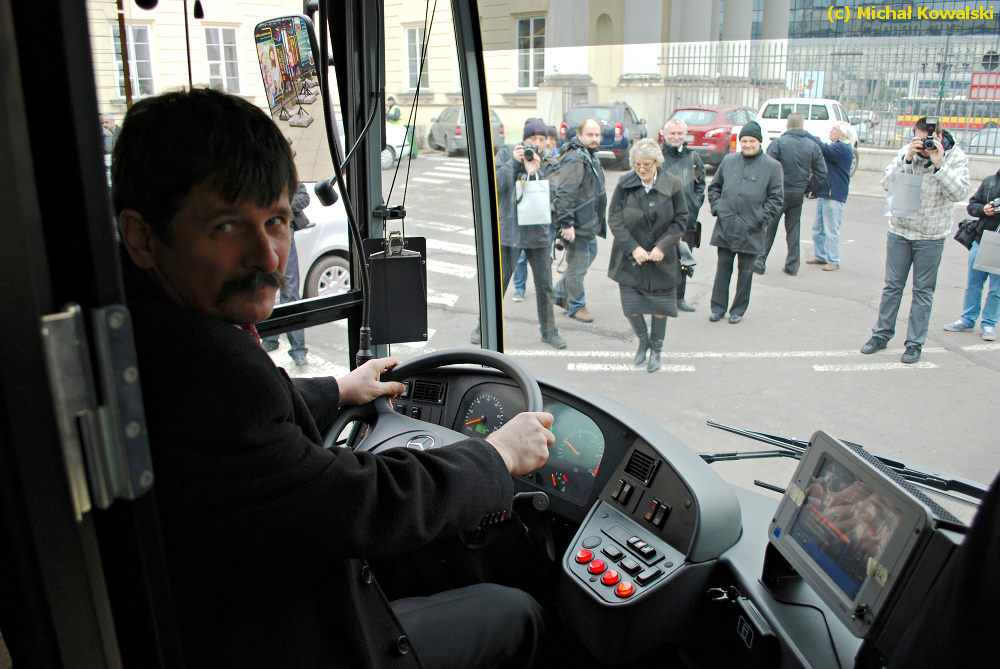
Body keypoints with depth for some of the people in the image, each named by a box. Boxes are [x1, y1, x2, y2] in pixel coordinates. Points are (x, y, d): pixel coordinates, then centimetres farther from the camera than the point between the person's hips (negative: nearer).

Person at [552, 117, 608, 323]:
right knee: (577, 267, 0)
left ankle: (561, 294, 34)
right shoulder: (575, 160, -20)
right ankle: (576, 306, 17)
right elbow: (564, 194, -27)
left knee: (590, 255, 23)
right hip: (577, 225, -11)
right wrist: (566, 224, -29)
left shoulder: (590, 156, 13)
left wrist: (598, 222, 26)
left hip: (589, 223, 11)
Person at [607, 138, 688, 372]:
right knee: (631, 306, -1)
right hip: (630, 258, 0)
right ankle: (643, 340, 30)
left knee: (660, 306, 8)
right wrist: (633, 248, -15)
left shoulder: (673, 184, -8)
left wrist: (662, 247, -14)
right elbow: (614, 219, -6)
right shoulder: (624, 184, -7)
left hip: (661, 258, 0)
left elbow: (681, 220, -3)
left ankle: (656, 350, 29)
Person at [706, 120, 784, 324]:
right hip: (725, 227, 2)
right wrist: (717, 208, 4)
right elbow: (714, 187, 18)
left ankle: (738, 310, 20)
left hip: (750, 231, -2)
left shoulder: (772, 166, -1)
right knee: (723, 269, 7)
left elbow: (776, 198, 0)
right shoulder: (728, 161, 8)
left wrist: (761, 219, -8)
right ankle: (718, 308, 18)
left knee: (745, 272, 8)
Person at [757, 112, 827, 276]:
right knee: (793, 229, 13)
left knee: (768, 228, 5)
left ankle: (760, 262, 5)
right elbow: (821, 173, 3)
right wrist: (807, 189, 11)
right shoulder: (813, 146, 3)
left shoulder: (779, 143, -10)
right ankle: (792, 265, 16)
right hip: (798, 195, 4)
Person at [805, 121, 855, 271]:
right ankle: (820, 256, 24)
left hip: (834, 195, -10)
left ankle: (834, 261, 1)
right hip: (823, 193, 10)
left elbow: (823, 149, -27)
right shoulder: (836, 147, 19)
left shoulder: (843, 149, -14)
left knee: (831, 230, -5)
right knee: (818, 228, 14)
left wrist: (806, 134, -22)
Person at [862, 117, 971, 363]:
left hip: (931, 237, -2)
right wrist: (907, 158, -21)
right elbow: (887, 182, -10)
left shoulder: (956, 157, -6)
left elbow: (959, 192, -17)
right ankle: (881, 334, 21)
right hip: (899, 231, 2)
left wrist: (939, 164, -24)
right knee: (892, 286, 9)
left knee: (923, 291, 5)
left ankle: (915, 343, 13)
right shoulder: (907, 151, -2)